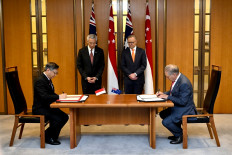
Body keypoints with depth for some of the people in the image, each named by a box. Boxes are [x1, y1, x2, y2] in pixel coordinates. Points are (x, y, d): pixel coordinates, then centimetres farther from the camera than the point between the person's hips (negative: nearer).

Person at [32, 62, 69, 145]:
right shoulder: (40, 81, -20)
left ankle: (52, 136, 11)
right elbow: (44, 97, -30)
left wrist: (61, 96, -2)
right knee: (58, 119, -24)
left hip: (47, 107, 10)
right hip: (39, 109, -10)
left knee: (65, 117, -4)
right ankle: (47, 136, 0)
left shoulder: (48, 79, 11)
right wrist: (59, 96, -28)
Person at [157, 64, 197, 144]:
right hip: (178, 107, 11)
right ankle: (178, 133, 23)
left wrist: (167, 97, -22)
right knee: (162, 114, 16)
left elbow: (182, 102, -27)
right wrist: (164, 93, 0)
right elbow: (173, 92, 18)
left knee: (166, 122, -18)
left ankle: (181, 135, 7)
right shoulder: (177, 78, 2)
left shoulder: (184, 83, -29)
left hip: (185, 109, -11)